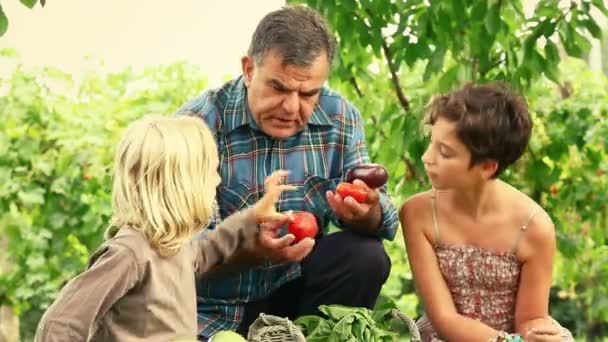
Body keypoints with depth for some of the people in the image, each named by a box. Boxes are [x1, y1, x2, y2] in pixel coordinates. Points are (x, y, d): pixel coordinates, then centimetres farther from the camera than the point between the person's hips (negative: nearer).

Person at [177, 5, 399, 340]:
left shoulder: (339, 118, -4)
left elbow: (380, 221, -6)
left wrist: (364, 214, -30)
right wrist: (255, 251, -38)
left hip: (293, 289, 4)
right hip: (215, 309, -4)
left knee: (366, 256, -19)